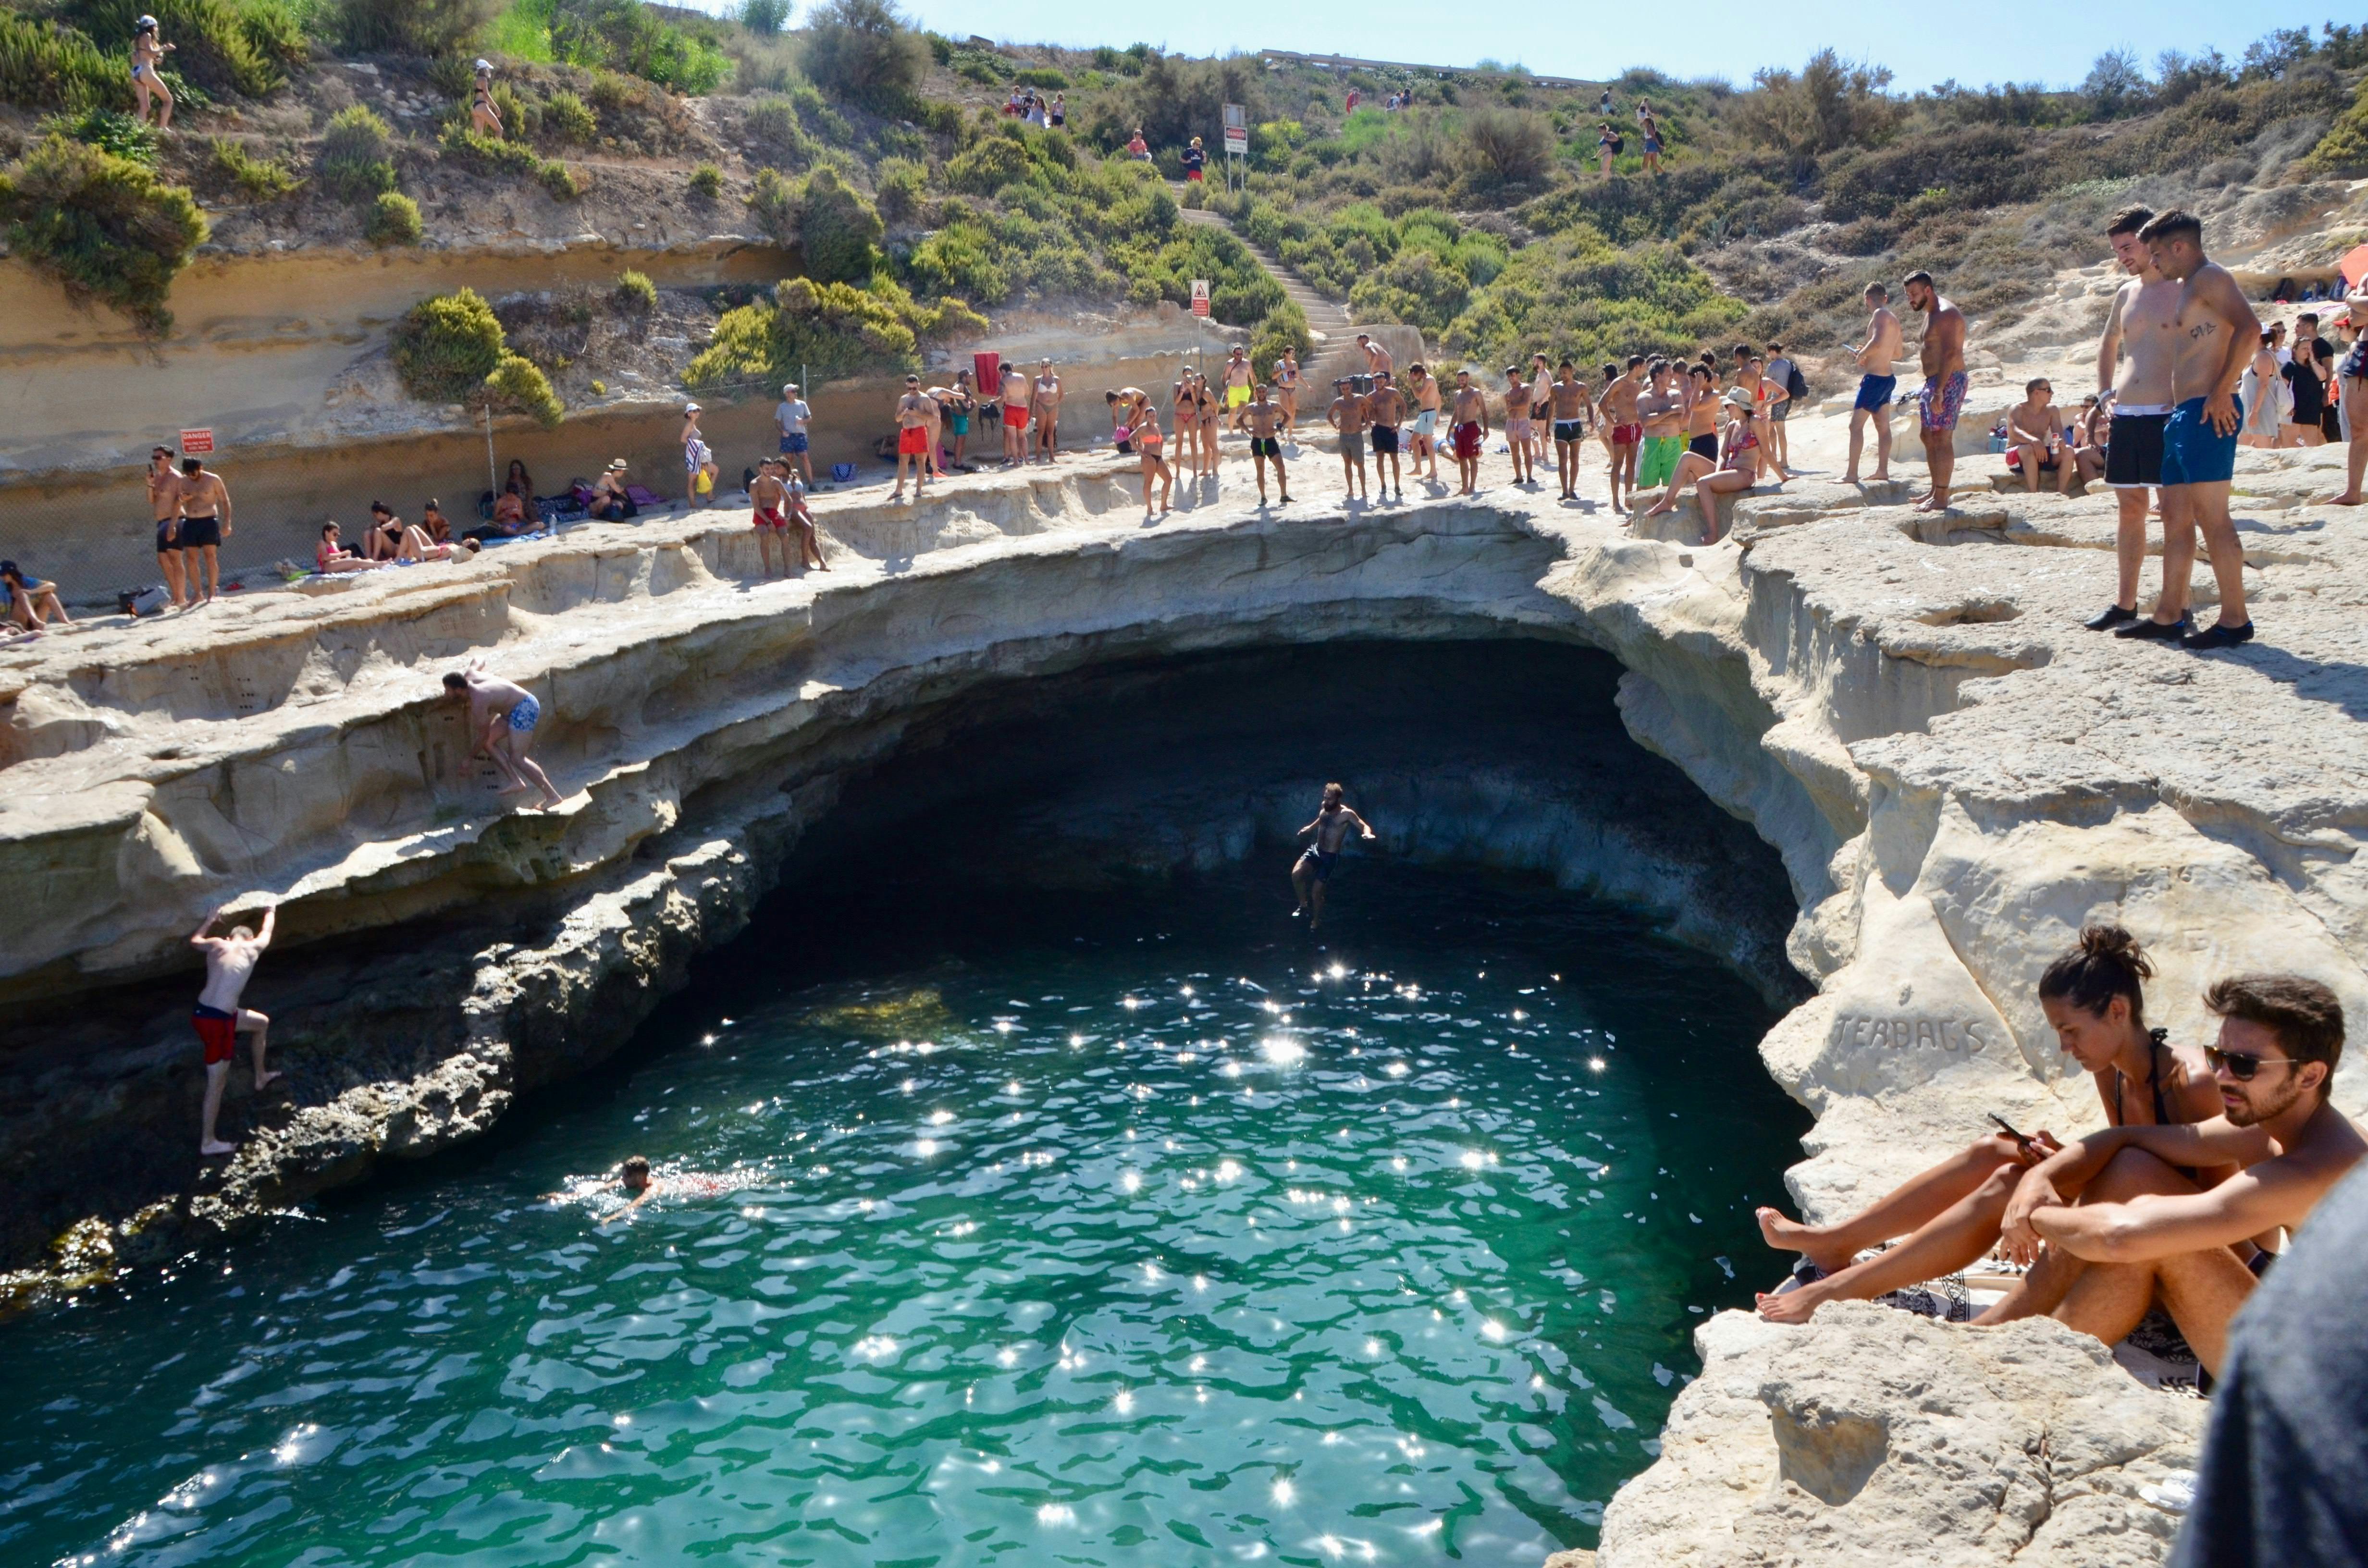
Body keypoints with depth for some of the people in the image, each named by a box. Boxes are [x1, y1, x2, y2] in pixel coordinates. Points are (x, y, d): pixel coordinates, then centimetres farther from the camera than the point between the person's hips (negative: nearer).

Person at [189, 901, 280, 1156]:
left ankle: (261, 1078, 42)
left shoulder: (216, 944, 9)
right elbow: (267, 932, 22)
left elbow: (194, 940, 33)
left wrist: (212, 918, 44)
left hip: (202, 1012, 7)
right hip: (217, 1021, -7)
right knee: (217, 1082, 4)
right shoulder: (252, 948, -1)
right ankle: (208, 1143, 12)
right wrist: (271, 911, 41)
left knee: (261, 1023, 28)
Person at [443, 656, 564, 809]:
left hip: (524, 709, -11)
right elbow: (480, 659, 20)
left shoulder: (478, 702, -26)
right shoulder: (469, 675, -3)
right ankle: (517, 782, 2)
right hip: (515, 709, 11)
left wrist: (469, 758, -3)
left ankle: (553, 796, -16)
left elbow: (483, 736, -15)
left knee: (516, 758, -16)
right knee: (488, 743, 6)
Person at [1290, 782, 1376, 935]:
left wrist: (1367, 834, -40)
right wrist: (1310, 828, 26)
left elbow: (1364, 826, -19)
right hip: (1315, 850, 5)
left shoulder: (1346, 814, -16)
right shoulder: (1324, 808, 2)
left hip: (1330, 857, -5)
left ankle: (1315, 923, 24)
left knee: (1316, 892, -2)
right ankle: (1303, 905, 4)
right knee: (1296, 874, -21)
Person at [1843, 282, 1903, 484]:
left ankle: (1851, 474, -10)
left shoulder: (1880, 315, -12)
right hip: (1887, 378, 10)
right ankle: (1883, 470, 15)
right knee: (1883, 427, 12)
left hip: (1874, 379, -10)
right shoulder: (1894, 319, 15)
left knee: (1856, 426, -8)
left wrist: (1861, 354, -12)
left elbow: (1877, 342, -29)